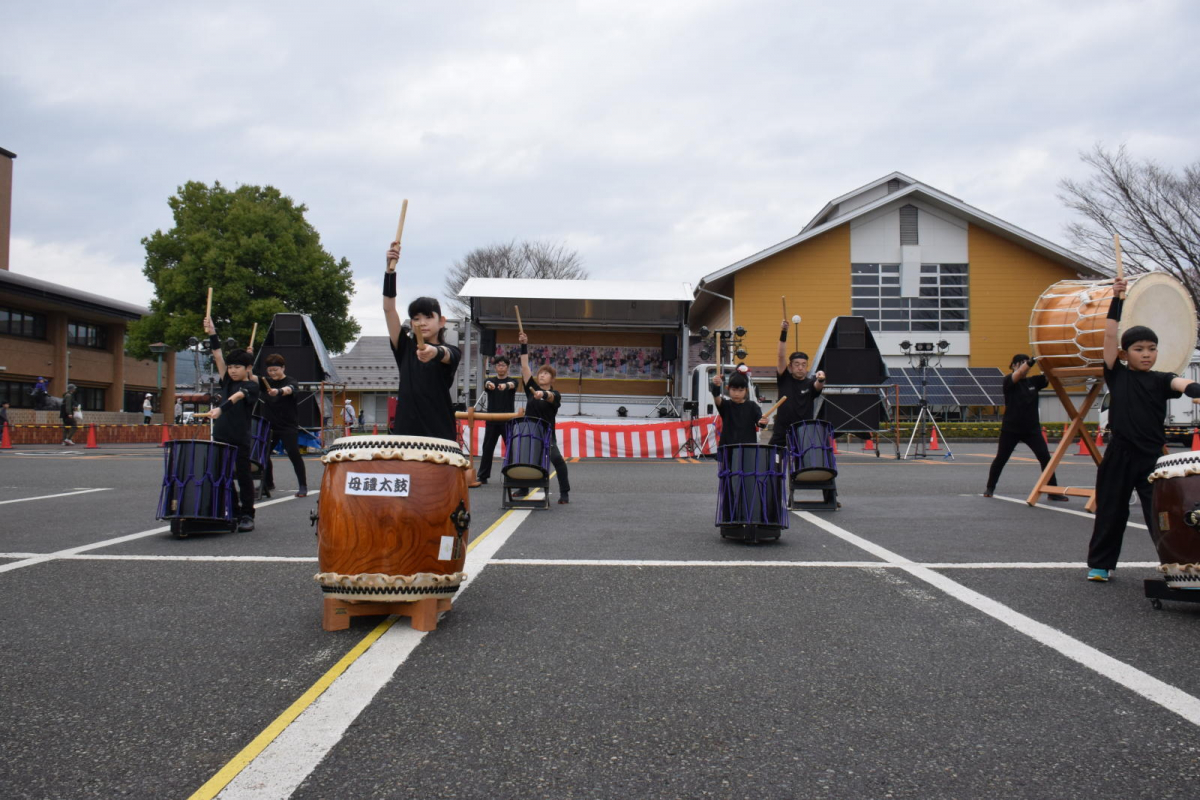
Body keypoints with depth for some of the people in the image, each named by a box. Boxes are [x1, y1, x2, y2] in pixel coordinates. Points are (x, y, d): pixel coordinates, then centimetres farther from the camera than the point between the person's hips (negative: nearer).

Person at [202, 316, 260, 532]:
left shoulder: (251, 386, -5)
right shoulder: (227, 381, 13)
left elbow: (236, 397, -23)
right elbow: (218, 357, 6)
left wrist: (220, 409, -40)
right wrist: (212, 334, -2)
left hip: (240, 439, -6)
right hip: (220, 436, 6)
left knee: (244, 477, 0)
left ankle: (247, 515, 6)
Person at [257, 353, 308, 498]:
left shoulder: (290, 382, -7)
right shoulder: (266, 382, 9)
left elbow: (289, 390, -30)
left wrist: (279, 391, -53)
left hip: (288, 427, -5)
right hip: (270, 426, 5)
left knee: (294, 454, -9)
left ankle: (303, 486, -1)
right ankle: (267, 484, 22)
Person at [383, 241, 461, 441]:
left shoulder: (451, 352, 2)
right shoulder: (405, 348, 11)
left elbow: (446, 354, -24)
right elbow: (389, 309, 2)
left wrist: (435, 351, -49)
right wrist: (390, 270, -9)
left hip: (440, 433, -3)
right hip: (406, 431, 3)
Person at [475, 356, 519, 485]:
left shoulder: (512, 381, 4)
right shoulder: (491, 381, 8)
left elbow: (512, 385, -21)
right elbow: (486, 385, -16)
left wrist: (506, 385, -46)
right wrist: (489, 385, -43)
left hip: (508, 421, -1)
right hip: (492, 421, 2)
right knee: (487, 448, 4)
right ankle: (482, 476, 10)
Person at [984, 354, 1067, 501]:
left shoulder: (1033, 381, 7)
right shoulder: (1008, 381, -6)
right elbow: (1020, 373, -25)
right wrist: (1033, 361, -40)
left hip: (1032, 428, 3)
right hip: (1011, 428, -3)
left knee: (1045, 457, -6)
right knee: (1001, 459, 7)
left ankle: (1053, 491, 0)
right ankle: (989, 487, 24)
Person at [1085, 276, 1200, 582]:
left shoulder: (1161, 380, 3)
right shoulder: (1117, 375, 3)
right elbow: (1109, 335, -4)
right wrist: (1117, 299, -8)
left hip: (1152, 456, 0)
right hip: (1120, 454, 0)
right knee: (1111, 511, 10)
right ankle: (1100, 564, 23)